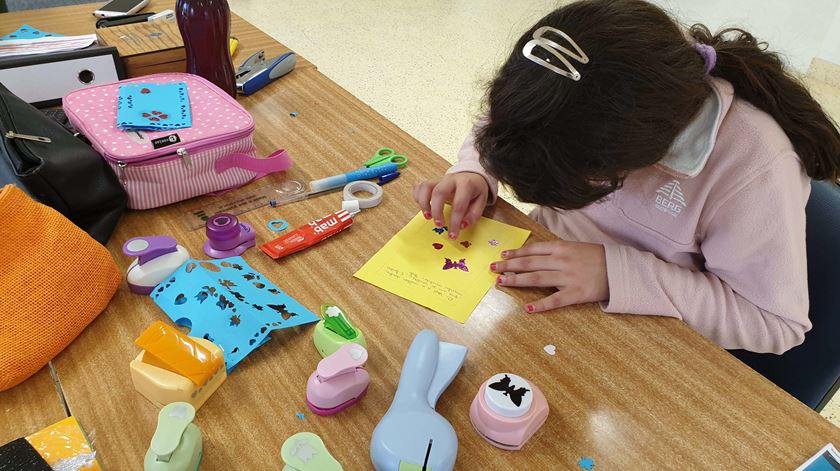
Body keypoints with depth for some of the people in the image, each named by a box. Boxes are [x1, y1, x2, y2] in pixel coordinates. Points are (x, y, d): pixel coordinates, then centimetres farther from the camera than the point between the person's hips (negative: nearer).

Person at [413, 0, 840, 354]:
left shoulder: (756, 167, -32)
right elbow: (510, 123, -1)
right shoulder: (585, 85, -21)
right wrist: (475, 173, -23)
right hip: (540, 265, 4)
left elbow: (777, 323, -23)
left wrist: (617, 275, -33)